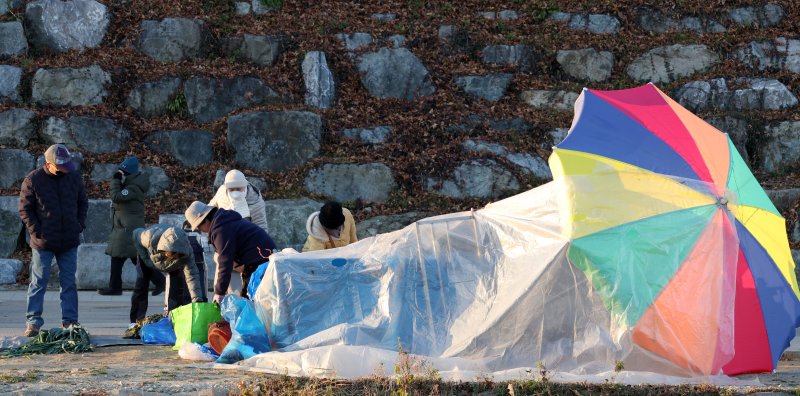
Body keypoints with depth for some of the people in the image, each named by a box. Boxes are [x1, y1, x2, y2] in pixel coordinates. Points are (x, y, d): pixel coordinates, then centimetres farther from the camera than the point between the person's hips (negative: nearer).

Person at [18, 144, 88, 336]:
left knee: (69, 282, 7)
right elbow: (25, 209, -3)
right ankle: (33, 322, 4)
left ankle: (70, 321, 12)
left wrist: (80, 225, 3)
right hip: (43, 242, -3)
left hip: (69, 241, 3)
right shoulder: (32, 180, -7)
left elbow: (83, 203, 15)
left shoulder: (74, 177, 3)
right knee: (39, 282, 0)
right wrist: (36, 231, -10)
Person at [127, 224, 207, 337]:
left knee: (177, 289, -12)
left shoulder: (187, 252, -42)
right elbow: (136, 234, -24)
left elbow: (192, 276, -43)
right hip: (148, 256, -1)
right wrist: (145, 258, -22)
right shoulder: (151, 238, -46)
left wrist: (197, 300, -54)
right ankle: (135, 323, -4)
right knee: (141, 286, -8)